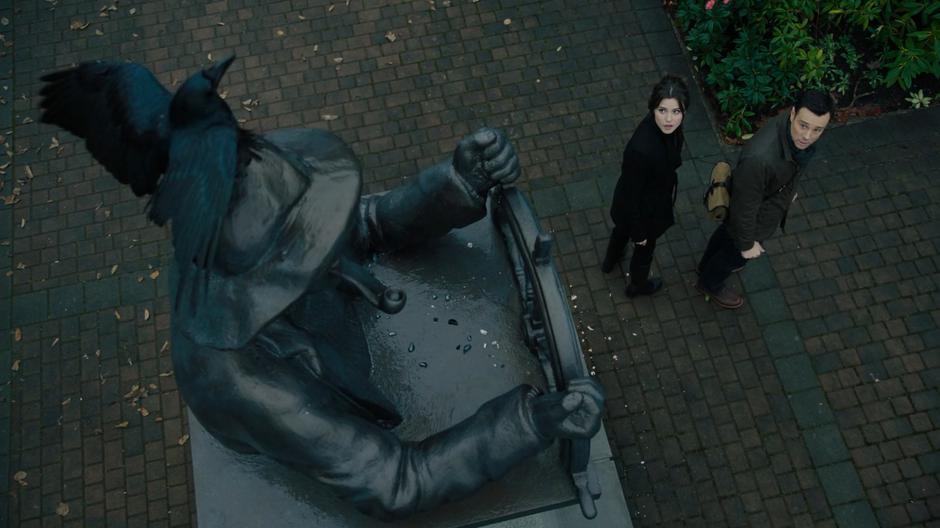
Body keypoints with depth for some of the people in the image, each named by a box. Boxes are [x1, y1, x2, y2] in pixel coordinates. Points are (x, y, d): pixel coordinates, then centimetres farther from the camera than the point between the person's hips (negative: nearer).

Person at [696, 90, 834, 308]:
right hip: (755, 215, -7)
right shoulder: (760, 158, -48)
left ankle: (708, 264, 65)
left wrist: (789, 190, 19)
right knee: (736, 252, 24)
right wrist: (747, 244, -17)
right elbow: (745, 206, -32)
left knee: (728, 231, 34)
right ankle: (710, 284, 57)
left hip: (770, 193, 7)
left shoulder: (794, 128, -23)